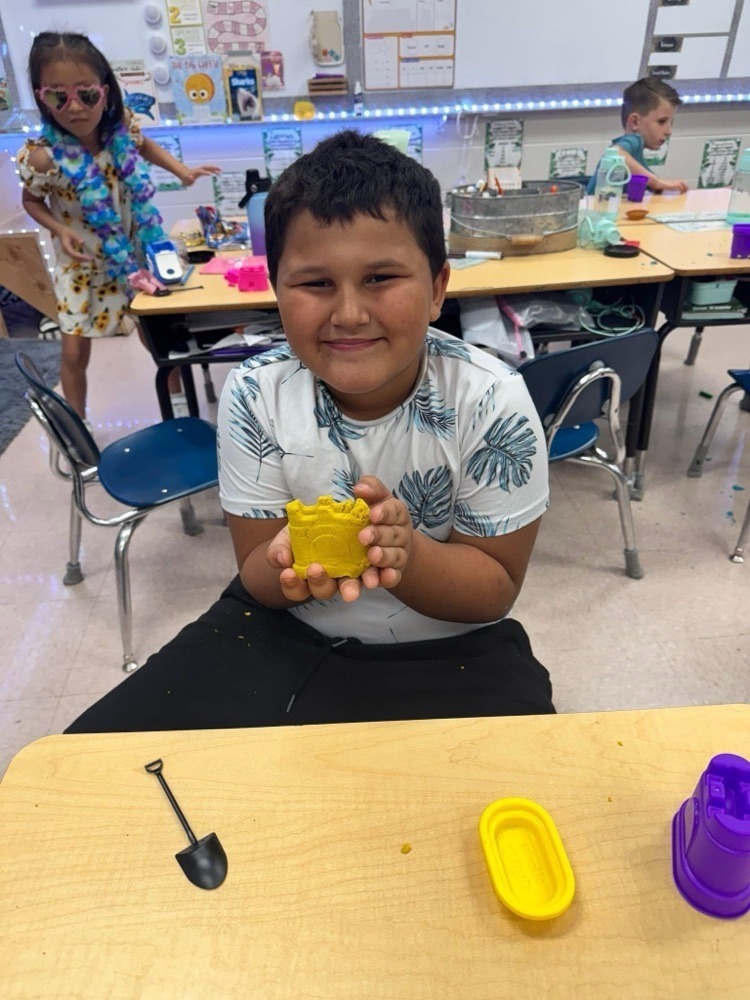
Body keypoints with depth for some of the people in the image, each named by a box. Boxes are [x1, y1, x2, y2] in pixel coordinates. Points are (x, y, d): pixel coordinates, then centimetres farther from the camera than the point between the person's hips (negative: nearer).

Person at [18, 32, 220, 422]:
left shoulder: (120, 126, -15)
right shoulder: (43, 157, -24)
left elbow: (145, 145, 10)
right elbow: (31, 200, -5)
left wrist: (182, 170, -4)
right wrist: (60, 230, -23)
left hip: (133, 251, 3)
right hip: (83, 262, -2)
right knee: (74, 351, 2)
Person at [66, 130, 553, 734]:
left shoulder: (490, 403, -19)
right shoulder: (255, 395, -14)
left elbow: (497, 589, -12)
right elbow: (258, 574, -6)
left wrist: (406, 553, -33)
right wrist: (290, 562, -31)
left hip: (448, 652, 0)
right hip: (286, 635, 2)